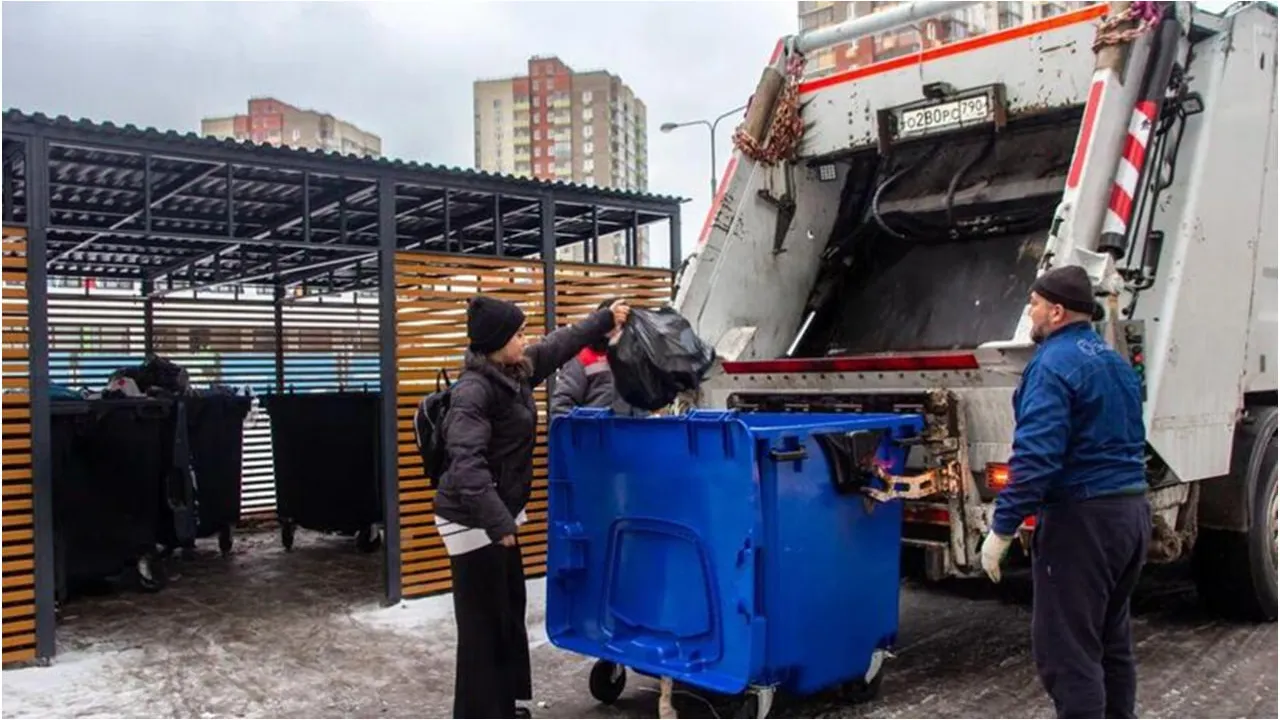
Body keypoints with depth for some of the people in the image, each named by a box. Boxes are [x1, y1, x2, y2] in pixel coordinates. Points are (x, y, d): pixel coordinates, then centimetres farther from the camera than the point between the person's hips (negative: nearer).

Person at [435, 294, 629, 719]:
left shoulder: (517, 371, 4)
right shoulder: (473, 391, -23)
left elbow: (561, 344, 20)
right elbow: (467, 463, -32)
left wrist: (606, 318, 27)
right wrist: (497, 521, -38)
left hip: (500, 514, 10)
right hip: (473, 521, -10)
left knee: (510, 612, 18)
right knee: (484, 621, -1)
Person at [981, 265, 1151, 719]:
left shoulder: (1052, 365, -15)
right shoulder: (1116, 362, 15)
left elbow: (1036, 457, -24)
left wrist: (1001, 529, -19)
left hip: (1082, 517, -10)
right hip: (1132, 508, 10)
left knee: (1066, 648, -5)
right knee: (1112, 639, 20)